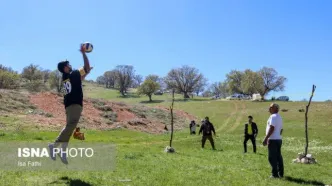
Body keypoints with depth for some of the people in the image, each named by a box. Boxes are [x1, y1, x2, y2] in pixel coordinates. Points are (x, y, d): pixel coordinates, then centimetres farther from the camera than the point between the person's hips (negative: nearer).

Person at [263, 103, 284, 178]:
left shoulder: (273, 116, -13)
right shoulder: (279, 117, 17)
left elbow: (271, 128, -21)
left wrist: (266, 138, -21)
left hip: (273, 140, -10)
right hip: (278, 139, 10)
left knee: (272, 157, -6)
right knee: (278, 157, 11)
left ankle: (275, 174, -5)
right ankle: (280, 173, 15)